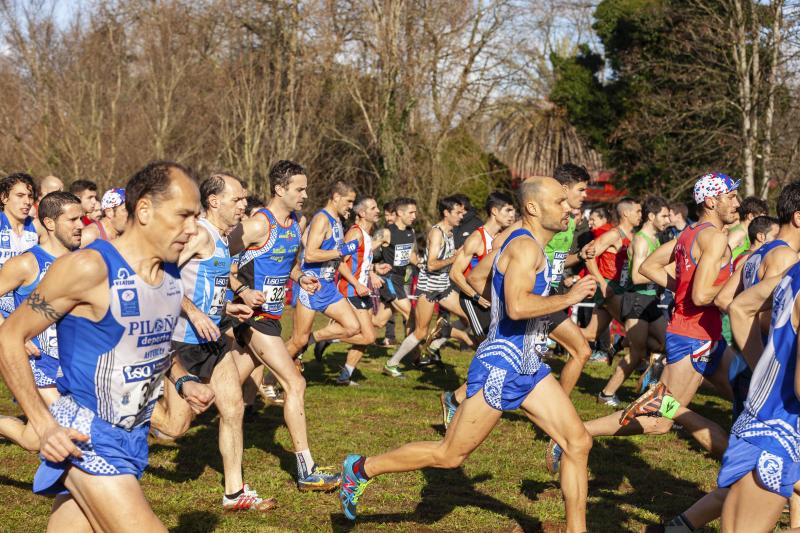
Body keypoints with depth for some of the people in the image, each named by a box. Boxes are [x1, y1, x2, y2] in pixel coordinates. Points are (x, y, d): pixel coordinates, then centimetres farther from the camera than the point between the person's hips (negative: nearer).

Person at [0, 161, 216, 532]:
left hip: (132, 435, 7)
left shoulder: (171, 272, 6)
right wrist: (43, 424, -19)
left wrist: (182, 381, 8)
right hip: (85, 435, -7)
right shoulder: (90, 267, -17)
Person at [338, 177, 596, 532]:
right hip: (500, 369, -10)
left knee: (578, 443, 2)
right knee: (449, 455, 0)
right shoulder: (525, 246, -18)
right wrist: (568, 298, -22)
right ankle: (361, 469, 15)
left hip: (528, 369, 10)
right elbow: (517, 307, -34)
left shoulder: (525, 244, 14)